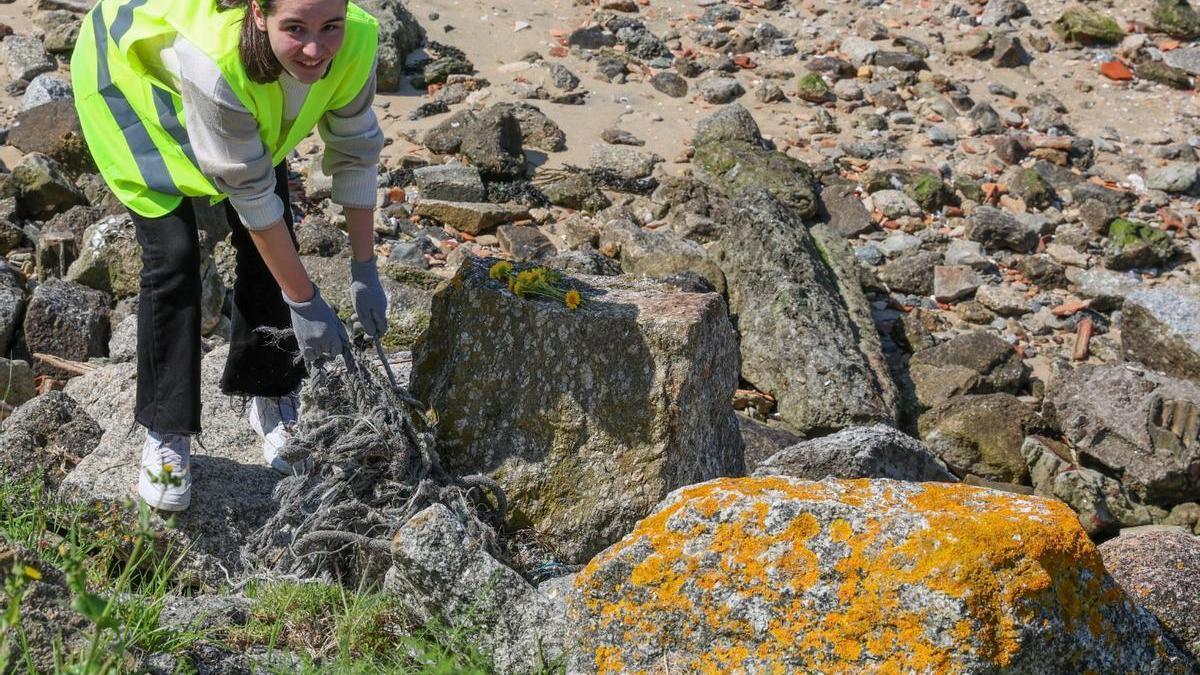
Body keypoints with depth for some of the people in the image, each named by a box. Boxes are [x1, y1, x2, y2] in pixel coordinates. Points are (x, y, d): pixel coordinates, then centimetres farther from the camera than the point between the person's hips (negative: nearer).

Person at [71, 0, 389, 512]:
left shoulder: (356, 43, -32)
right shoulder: (218, 62, -46)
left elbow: (355, 156, -16)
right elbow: (250, 193, -35)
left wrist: (365, 272, -12)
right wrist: (305, 302, -28)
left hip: (245, 87, 5)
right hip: (129, 75, -5)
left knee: (271, 244, -3)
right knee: (174, 253, -14)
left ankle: (271, 401, 17)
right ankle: (166, 434, 1)